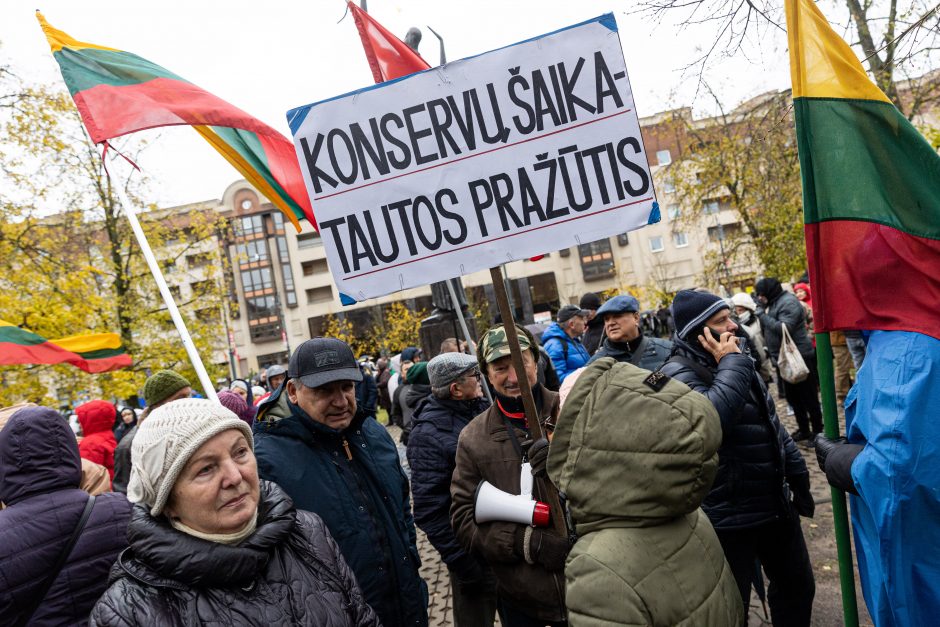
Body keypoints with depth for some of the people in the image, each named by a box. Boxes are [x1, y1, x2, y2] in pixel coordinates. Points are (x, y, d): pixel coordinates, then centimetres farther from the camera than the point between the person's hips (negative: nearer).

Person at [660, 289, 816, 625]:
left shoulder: (737, 361, 9)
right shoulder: (679, 373, -18)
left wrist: (797, 475, 19)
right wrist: (732, 365, -25)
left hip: (776, 503, 8)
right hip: (727, 517, -8)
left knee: (798, 585, 23)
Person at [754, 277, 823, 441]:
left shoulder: (788, 302, -15)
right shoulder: (773, 303, 12)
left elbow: (784, 328, -27)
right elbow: (769, 329, 16)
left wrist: (763, 316, -22)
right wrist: (761, 313, 3)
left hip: (799, 356, -10)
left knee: (808, 396, -1)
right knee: (793, 397, 15)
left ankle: (817, 430, 8)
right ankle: (803, 430, 26)